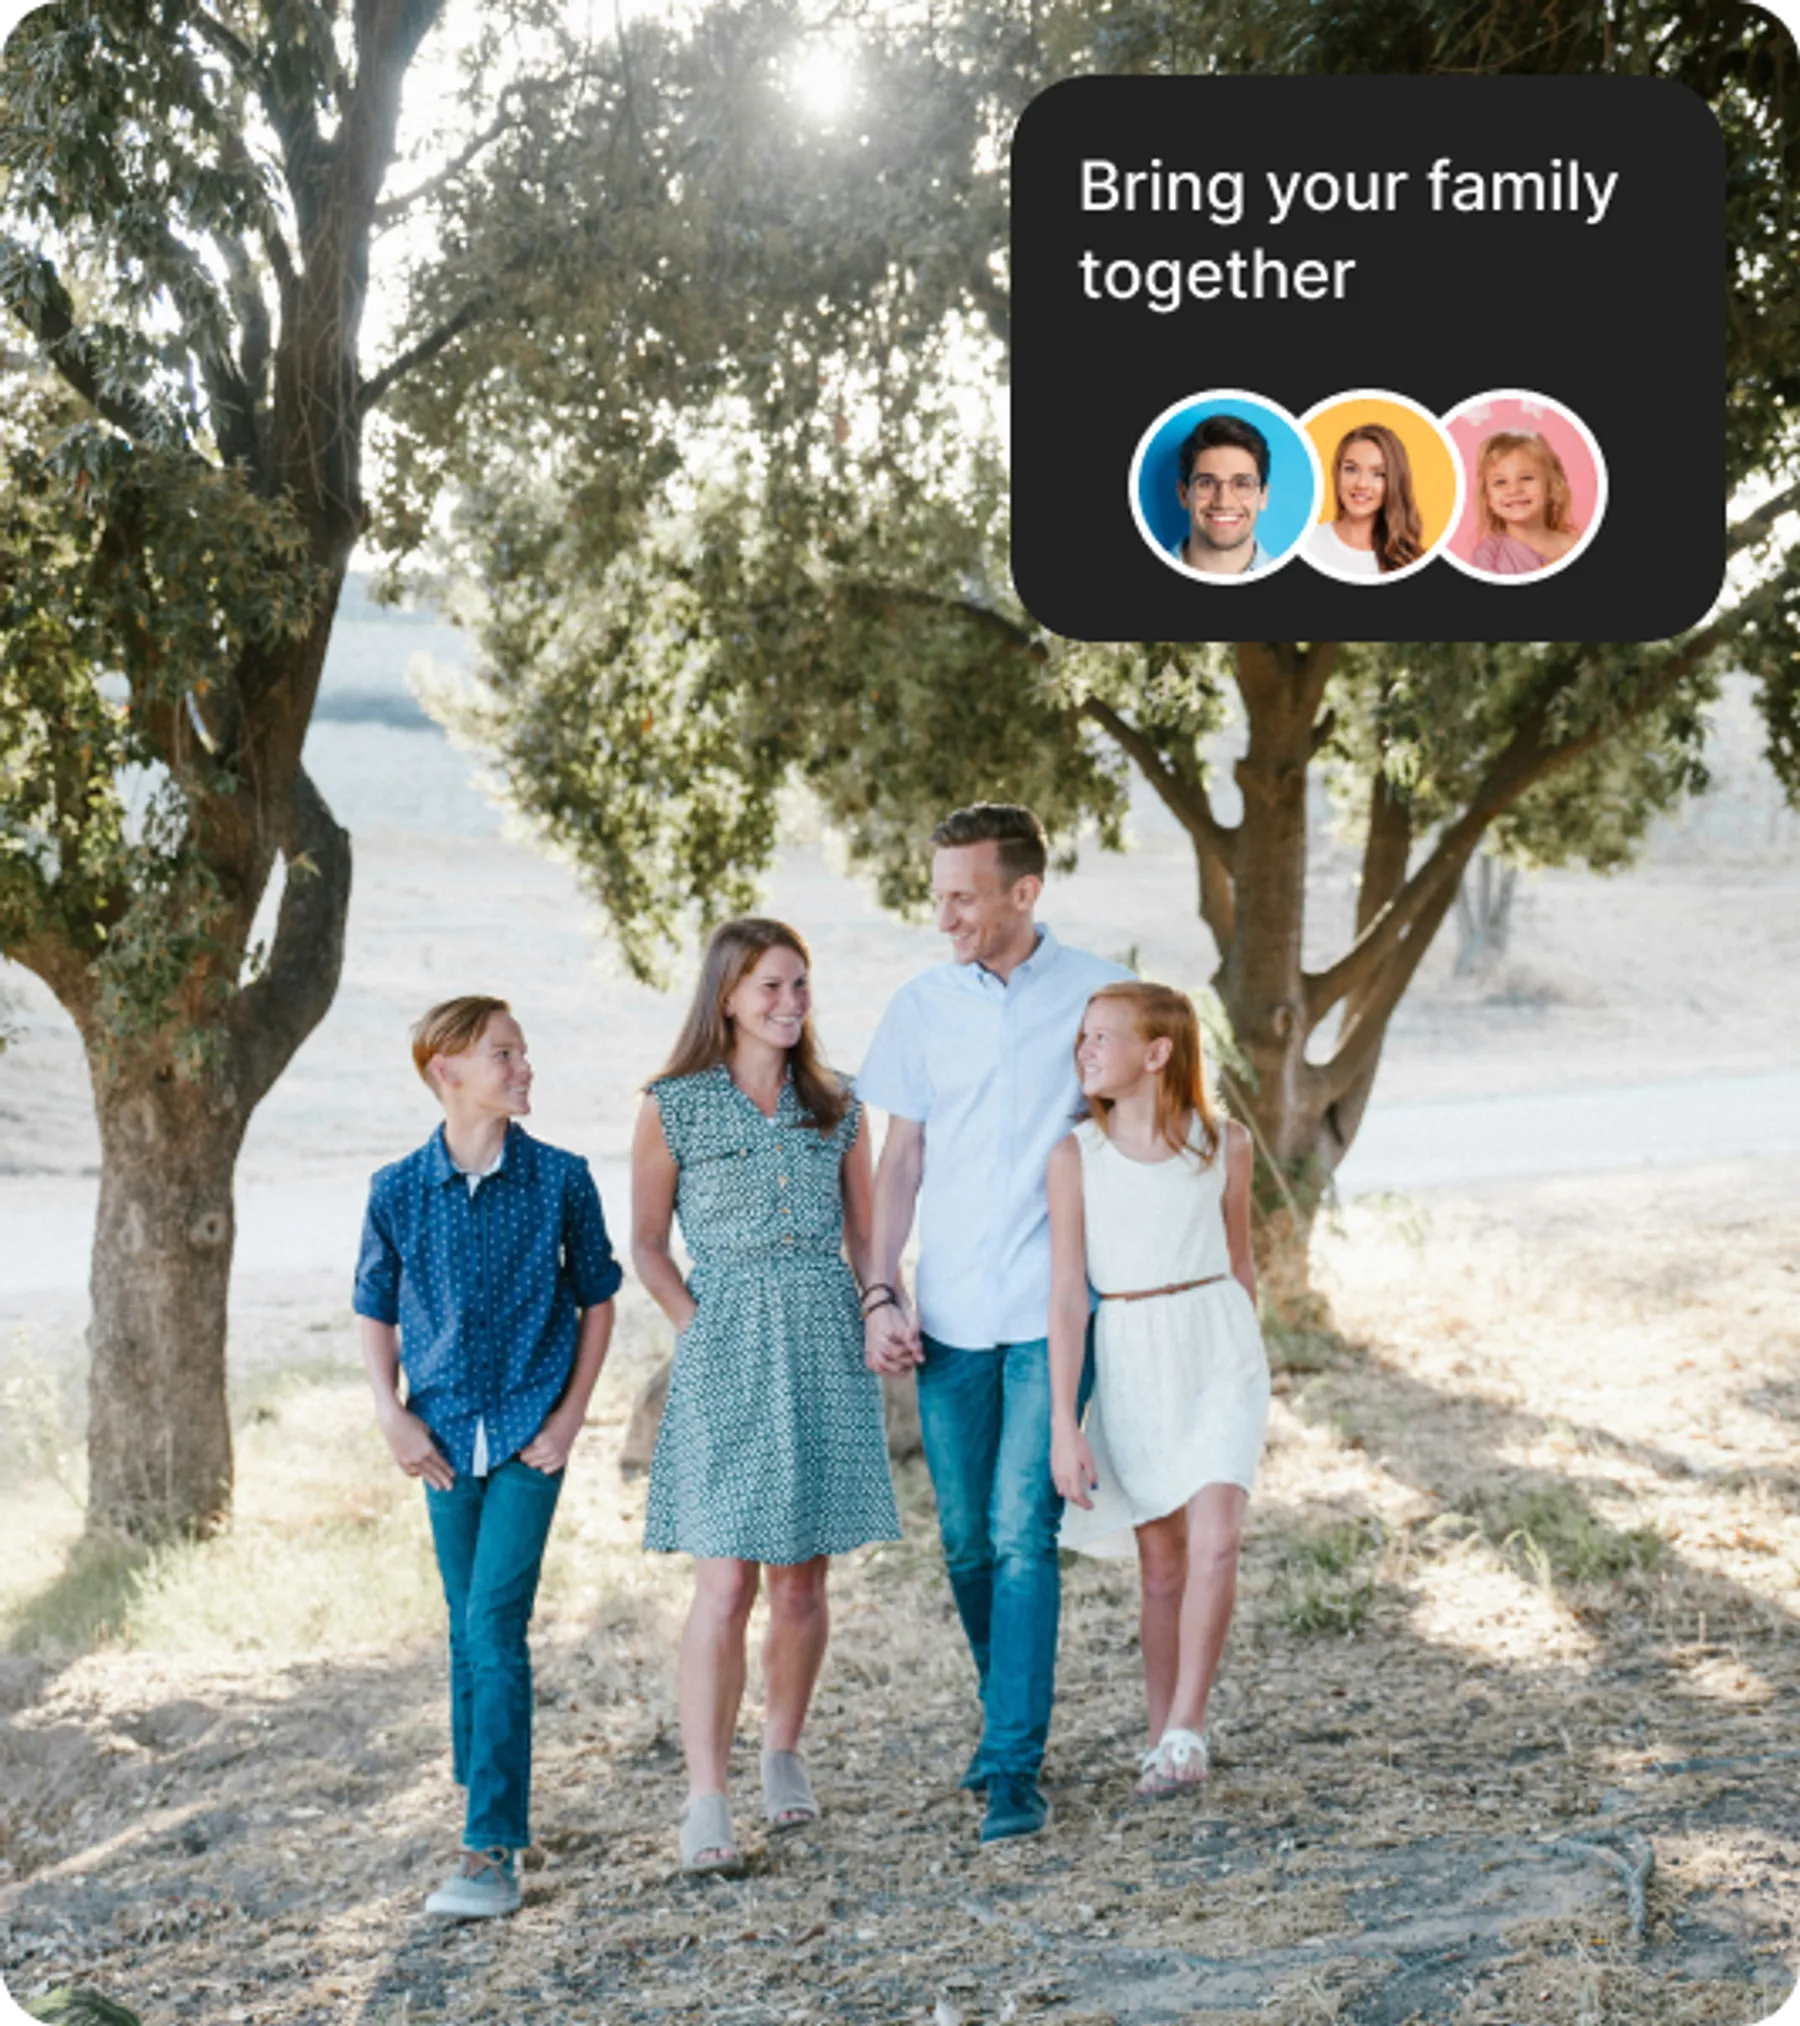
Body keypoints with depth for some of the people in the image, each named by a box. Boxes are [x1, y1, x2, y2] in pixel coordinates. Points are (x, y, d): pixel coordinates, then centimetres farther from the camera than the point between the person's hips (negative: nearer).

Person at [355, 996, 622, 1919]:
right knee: (468, 1629, 12)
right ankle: (488, 1801, 31)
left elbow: (597, 1298, 5)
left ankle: (492, 1851, -11)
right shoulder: (398, 1191, -1)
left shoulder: (560, 1180, -4)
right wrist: (392, 1414, -1)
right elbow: (377, 1311, 10)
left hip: (528, 1435, -2)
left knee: (495, 1624, -11)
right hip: (446, 1437, 3)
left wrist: (570, 1416, -2)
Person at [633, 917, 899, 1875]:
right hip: (725, 1360, -3)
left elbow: (866, 1236, 15)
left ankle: (782, 1753, 27)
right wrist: (699, 1329, -4)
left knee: (801, 1578, 7)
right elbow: (647, 1246, 6)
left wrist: (879, 1322, 2)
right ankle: (706, 1800, -9)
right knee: (726, 1582, -10)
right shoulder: (673, 1108, 1)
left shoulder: (835, 1107, 9)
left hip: (826, 1352, 3)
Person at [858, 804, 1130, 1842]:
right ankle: (1008, 1712, 29)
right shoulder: (924, 1005, 5)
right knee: (967, 1541, 9)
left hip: (1053, 1310, -3)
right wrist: (882, 1295, 2)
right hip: (949, 1315, 3)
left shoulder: (1098, 992, -2)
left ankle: (1016, 1765, -6)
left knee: (1022, 1535, -10)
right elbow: (901, 1157, 10)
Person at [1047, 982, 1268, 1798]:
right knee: (1161, 1557, 5)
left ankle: (1185, 1728, -7)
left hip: (1217, 1350, 0)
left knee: (1214, 1539, -15)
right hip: (1129, 1361, 0)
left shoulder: (1223, 1144, -1)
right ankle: (1163, 1740, 15)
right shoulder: (1076, 1157, -4)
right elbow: (1068, 1295, -6)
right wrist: (1064, 1424, -9)